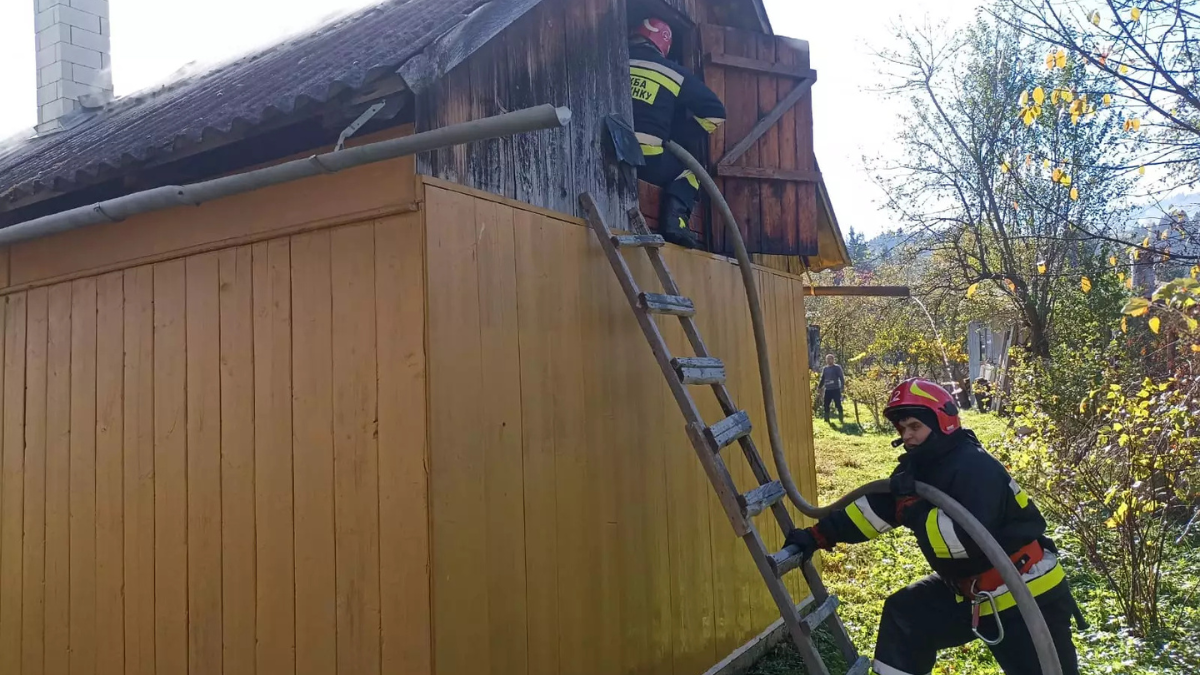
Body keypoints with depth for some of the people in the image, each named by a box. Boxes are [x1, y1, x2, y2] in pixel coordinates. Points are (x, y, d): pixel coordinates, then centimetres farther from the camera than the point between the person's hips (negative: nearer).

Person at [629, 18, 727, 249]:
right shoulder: (673, 73, 12)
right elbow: (715, 112, 12)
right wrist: (678, 137, 21)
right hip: (648, 159, -2)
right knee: (689, 169, 24)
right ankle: (674, 221, 0)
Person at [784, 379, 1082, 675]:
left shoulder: (975, 468, -26)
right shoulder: (922, 466, 1)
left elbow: (967, 539, -35)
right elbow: (874, 507, 3)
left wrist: (912, 507, -27)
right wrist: (818, 535, -3)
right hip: (968, 590, 9)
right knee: (905, 616, 7)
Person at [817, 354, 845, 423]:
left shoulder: (837, 367, -4)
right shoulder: (824, 368, 11)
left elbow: (841, 377, -7)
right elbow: (822, 379, 18)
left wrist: (842, 386, -17)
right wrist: (819, 387, 14)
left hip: (836, 389, -5)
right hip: (827, 390, 5)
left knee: (838, 404, -2)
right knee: (826, 405, 6)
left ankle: (841, 419, 7)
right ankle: (826, 420, 16)